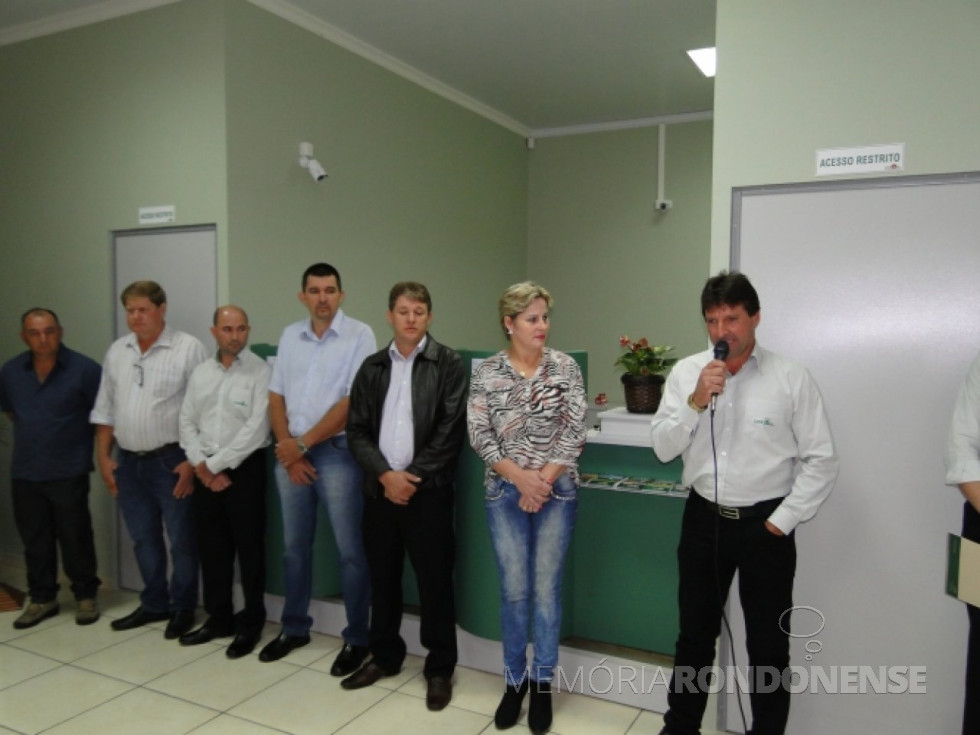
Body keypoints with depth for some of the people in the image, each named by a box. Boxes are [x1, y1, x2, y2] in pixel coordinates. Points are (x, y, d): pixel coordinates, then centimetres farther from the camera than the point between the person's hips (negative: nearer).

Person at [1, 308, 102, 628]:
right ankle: (42, 598, 27)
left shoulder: (85, 369, -12)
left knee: (75, 538, 5)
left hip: (69, 472, -4)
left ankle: (86, 596, 21)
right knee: (34, 539, 13)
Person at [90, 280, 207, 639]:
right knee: (144, 539, 16)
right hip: (128, 462, 6)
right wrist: (103, 456, 9)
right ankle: (154, 603, 31)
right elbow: (104, 409, 14)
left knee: (181, 539, 5)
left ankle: (183, 608, 20)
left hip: (172, 460, -6)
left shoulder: (188, 348, -10)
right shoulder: (116, 351, 9)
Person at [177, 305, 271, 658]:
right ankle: (219, 618, 28)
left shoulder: (260, 371, -9)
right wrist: (202, 466, -4)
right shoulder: (201, 372, 9)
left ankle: (251, 623, 18)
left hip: (245, 469, -5)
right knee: (212, 547, 13)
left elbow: (255, 429, -16)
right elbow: (187, 422, 8)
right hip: (205, 471, 5)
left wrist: (216, 464, -12)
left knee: (249, 547, 4)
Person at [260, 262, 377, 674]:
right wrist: (288, 447, -2)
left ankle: (356, 639, 15)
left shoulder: (359, 335, -7)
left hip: (336, 453, -5)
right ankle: (294, 628, 30)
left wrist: (304, 444, -10)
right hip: (290, 454, 5)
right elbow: (276, 397, 10)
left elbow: (353, 402, -13)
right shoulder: (289, 336, 10)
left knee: (350, 551, 1)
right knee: (294, 547, 15)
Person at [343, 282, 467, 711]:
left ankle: (440, 668, 19)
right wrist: (385, 474, -10)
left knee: (434, 580, 4)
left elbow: (451, 431, -9)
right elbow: (356, 431, 4)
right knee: (382, 577, 14)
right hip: (380, 489, 4)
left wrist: (412, 476, -12)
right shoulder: (372, 368, 8)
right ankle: (385, 656, 33)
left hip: (428, 490, -4)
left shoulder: (447, 364, -3)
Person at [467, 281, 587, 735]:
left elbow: (575, 432, -5)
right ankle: (514, 681, 27)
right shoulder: (486, 372, -3)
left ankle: (542, 685, 25)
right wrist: (520, 477, -13)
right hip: (506, 491, 0)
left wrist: (544, 482, -11)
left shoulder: (565, 367, -3)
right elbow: (479, 434, -5)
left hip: (558, 490, 0)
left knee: (547, 588, 8)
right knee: (514, 590, 9)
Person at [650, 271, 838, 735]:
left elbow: (821, 460, -6)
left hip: (765, 524, -2)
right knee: (695, 634, 18)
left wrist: (782, 521, -9)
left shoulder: (791, 379, -8)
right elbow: (663, 448, -6)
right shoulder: (686, 373, -2)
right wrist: (696, 400, -19)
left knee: (768, 645, 12)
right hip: (703, 519, 3)